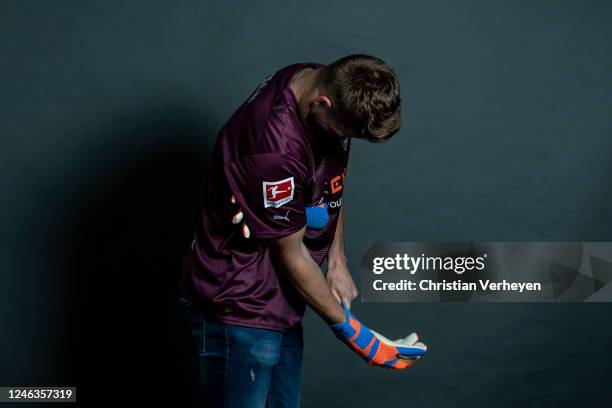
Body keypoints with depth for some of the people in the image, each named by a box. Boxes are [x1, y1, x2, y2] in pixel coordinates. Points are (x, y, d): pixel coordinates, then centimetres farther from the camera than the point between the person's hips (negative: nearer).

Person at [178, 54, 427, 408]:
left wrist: (337, 262, 3)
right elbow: (291, 254, -20)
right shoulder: (275, 148, -32)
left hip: (280, 302, 9)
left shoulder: (330, 86, -5)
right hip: (239, 311, -8)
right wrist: (351, 332, -10)